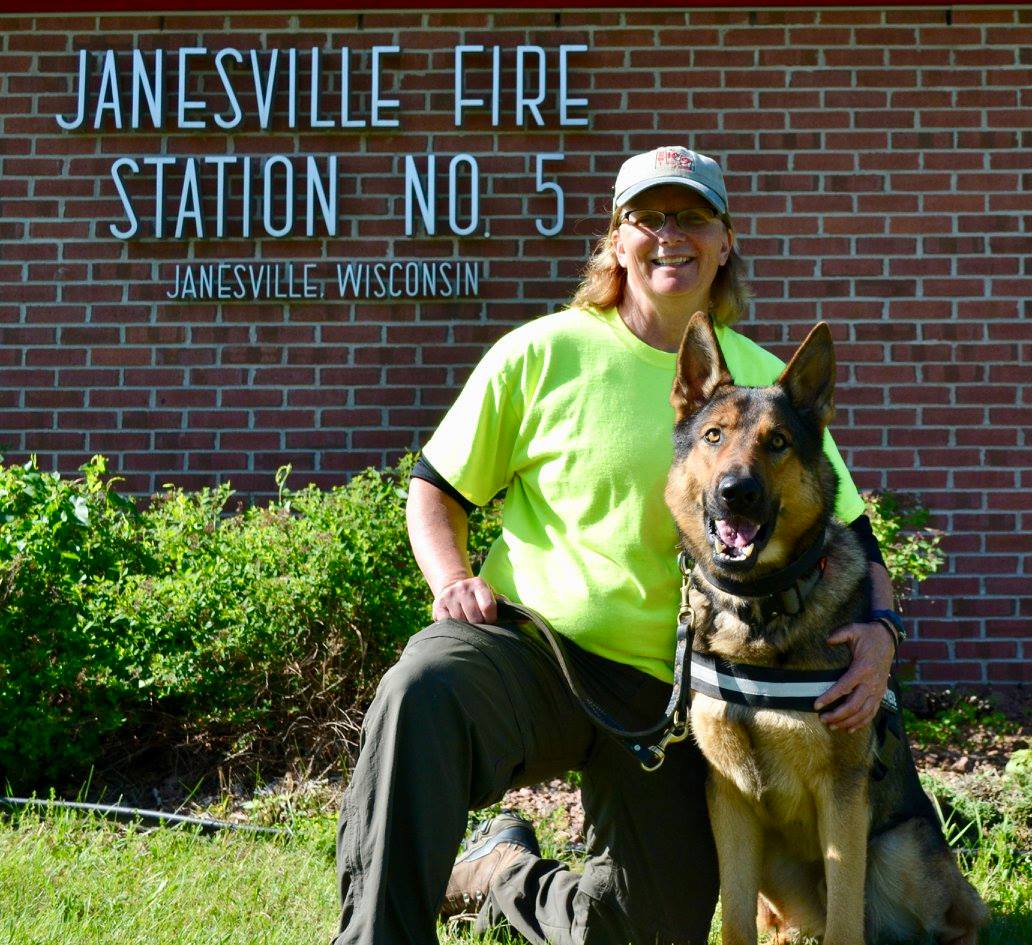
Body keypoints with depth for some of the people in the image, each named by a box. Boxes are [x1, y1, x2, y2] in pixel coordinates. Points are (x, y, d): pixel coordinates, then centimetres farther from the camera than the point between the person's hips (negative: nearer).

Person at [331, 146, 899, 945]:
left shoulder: (766, 384, 7)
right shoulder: (544, 354, -2)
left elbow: (850, 534, 10)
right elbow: (436, 486, 7)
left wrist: (878, 629, -11)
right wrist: (451, 578, -13)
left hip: (664, 691, 4)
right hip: (528, 641, -4)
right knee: (423, 691, -39)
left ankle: (501, 876, 35)